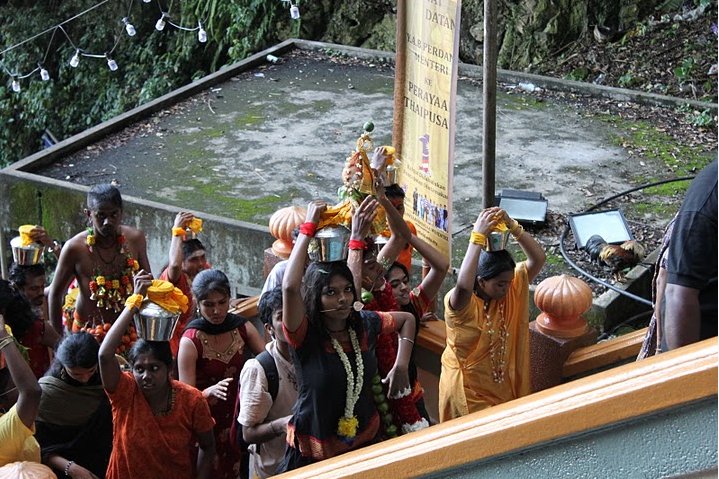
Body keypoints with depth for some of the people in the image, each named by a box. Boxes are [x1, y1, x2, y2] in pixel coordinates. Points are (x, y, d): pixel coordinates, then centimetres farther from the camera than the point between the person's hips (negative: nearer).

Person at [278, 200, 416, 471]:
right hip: (314, 454, -4)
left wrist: (401, 366, 3)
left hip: (365, 443, 4)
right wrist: (309, 227, -31)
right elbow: (290, 286, -38)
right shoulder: (305, 335, -19)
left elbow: (407, 320, 15)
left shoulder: (365, 324, -5)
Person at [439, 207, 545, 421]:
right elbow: (463, 285, -50)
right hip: (467, 391, -6)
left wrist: (512, 226, -29)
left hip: (504, 386, 6)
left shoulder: (512, 289, -7)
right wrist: (478, 236, -46)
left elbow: (538, 259, -14)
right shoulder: (459, 302, -26)